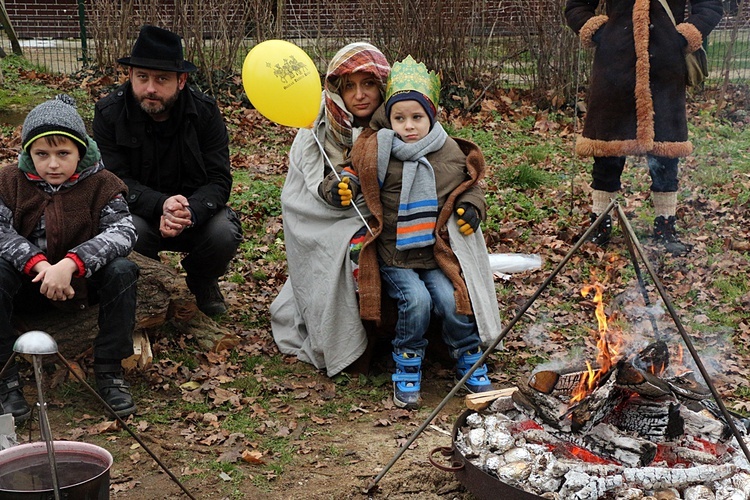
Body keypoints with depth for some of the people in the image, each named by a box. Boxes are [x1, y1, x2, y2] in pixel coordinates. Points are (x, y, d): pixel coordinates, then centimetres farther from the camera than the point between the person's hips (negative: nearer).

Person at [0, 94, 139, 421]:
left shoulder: (100, 184, -10)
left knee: (122, 271, -29)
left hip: (83, 280, 0)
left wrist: (70, 264, -37)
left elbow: (122, 232, -23)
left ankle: (109, 369, -17)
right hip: (29, 280, 1)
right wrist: (38, 264, -35)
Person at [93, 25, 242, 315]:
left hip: (196, 211, 1)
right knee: (131, 230, -35)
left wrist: (190, 212, -37)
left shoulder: (205, 112, -11)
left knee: (225, 233, -29)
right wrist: (160, 205, -38)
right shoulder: (109, 114, -13)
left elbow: (219, 180, -15)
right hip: (138, 212, -1)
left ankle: (201, 282, 8)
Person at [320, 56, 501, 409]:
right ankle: (406, 369, -2)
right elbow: (352, 174, 7)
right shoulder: (376, 152, -4)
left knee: (451, 300, -18)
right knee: (416, 300, -24)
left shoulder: (451, 154, 4)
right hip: (393, 257, -2)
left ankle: (469, 361, 9)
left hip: (438, 254, 2)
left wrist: (471, 208, -1)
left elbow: (468, 188, 19)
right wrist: (339, 188, -14)